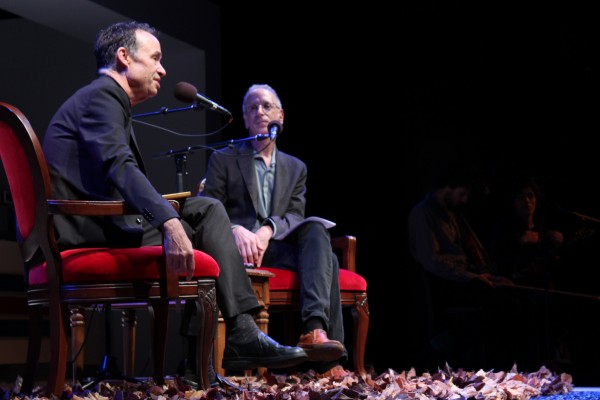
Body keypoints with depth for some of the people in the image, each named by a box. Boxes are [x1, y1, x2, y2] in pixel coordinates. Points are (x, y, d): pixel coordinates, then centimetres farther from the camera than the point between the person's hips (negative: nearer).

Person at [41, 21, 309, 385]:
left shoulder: (108, 100, 25)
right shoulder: (101, 95, -7)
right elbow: (119, 167, -25)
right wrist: (170, 224, -36)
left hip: (106, 224, 10)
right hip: (91, 230, -10)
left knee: (207, 209, 4)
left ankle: (241, 335, -4)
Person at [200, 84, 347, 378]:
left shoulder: (296, 168, 23)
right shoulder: (223, 160, 14)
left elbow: (296, 216, 7)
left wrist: (269, 230, -19)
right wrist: (237, 230, -23)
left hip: (276, 246, 3)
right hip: (237, 247, -2)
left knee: (316, 231, -34)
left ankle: (315, 329, -50)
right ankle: (327, 360, -41)